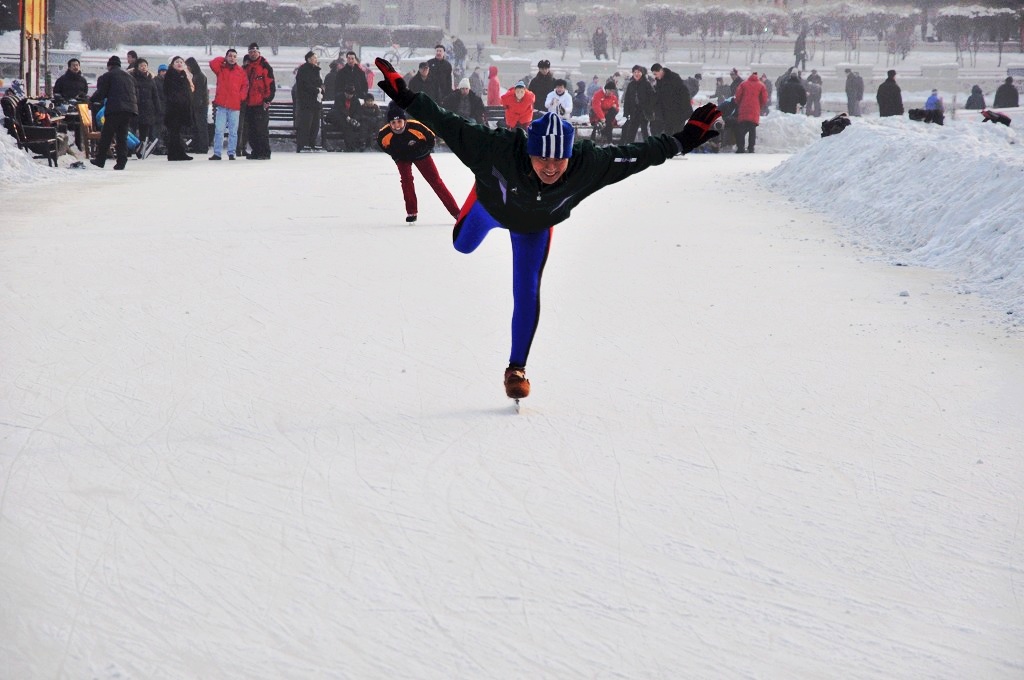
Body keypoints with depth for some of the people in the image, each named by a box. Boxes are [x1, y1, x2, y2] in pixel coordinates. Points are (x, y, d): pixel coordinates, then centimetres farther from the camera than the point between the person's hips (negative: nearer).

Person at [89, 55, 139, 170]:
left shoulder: (107, 76, 3)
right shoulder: (129, 77, 22)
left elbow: (100, 94, -2)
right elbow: (136, 95, 22)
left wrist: (91, 100, 15)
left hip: (114, 109, -5)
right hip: (130, 109, 6)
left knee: (106, 135, 2)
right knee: (122, 136, 8)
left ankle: (100, 159, 4)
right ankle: (121, 162, 0)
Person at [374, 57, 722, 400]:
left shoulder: (589, 165, -44)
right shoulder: (500, 150, -51)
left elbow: (637, 155, -32)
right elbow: (450, 127, -46)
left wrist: (684, 140, -30)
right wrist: (406, 99, -51)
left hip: (535, 227, 0)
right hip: (491, 204, 0)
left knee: (527, 292, -1)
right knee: (463, 245, 29)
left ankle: (517, 367, 19)